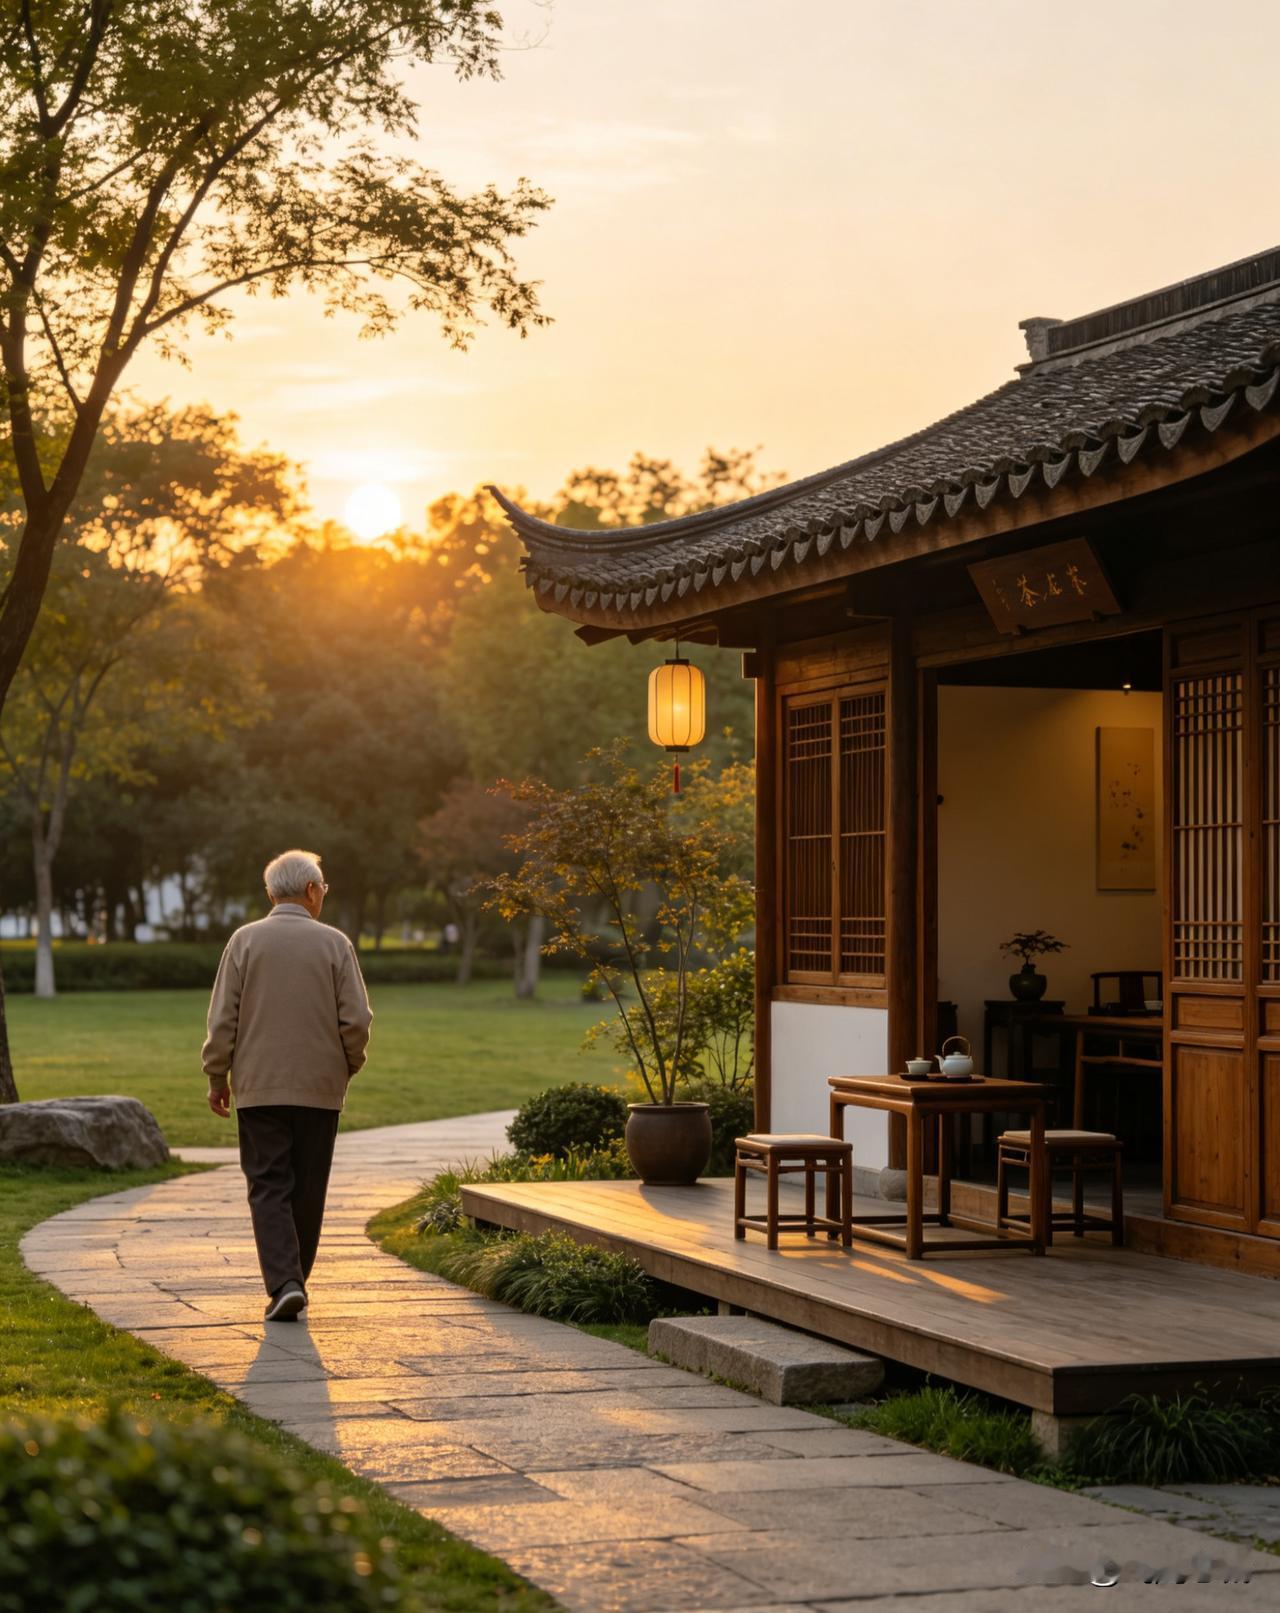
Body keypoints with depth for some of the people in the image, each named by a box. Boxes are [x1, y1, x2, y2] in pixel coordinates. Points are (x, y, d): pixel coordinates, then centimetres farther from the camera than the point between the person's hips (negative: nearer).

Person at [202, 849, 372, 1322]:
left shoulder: (245, 941, -2)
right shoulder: (334, 943, -3)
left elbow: (223, 1019, -3)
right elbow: (357, 1019, -4)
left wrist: (217, 1077, 7)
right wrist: (347, 1066, 13)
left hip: (259, 1087, 0)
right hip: (320, 1088, 0)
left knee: (269, 1187, 0)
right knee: (308, 1189, 11)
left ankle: (284, 1284, -14)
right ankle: (294, 1280, 18)